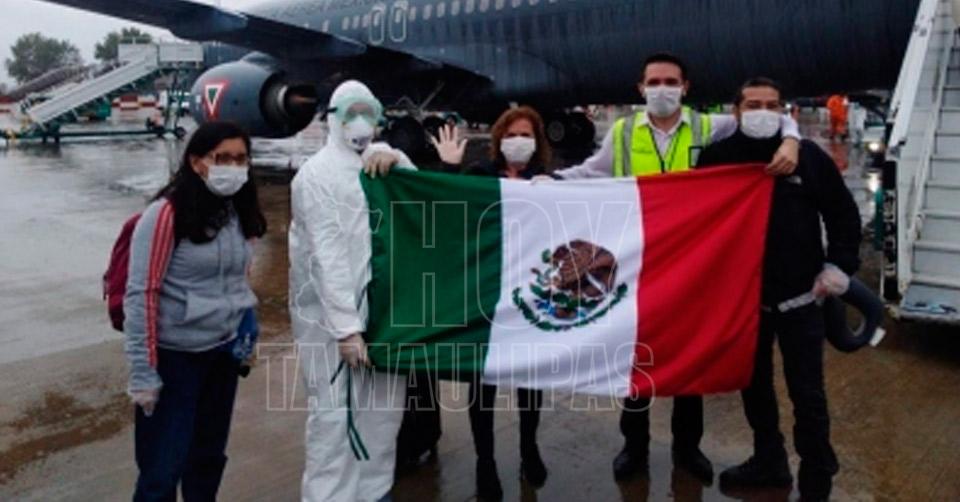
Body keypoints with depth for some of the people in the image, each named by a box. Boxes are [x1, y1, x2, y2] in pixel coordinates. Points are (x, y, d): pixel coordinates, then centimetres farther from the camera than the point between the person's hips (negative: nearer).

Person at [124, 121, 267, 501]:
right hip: (175, 356, -6)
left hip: (224, 351, 6)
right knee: (163, 466, 3)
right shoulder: (166, 214, -16)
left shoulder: (239, 212, 3)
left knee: (209, 456, 19)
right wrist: (143, 372, -15)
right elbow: (140, 294, -15)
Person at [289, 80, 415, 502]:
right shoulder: (318, 174, -8)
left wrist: (398, 161, -9)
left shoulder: (378, 163, 12)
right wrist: (346, 326, -21)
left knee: (384, 405, 13)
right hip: (328, 312, -7)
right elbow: (327, 254, -16)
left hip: (377, 307, 7)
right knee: (334, 414, -4)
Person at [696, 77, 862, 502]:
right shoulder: (718, 157, -3)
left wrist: (838, 265, -4)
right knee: (754, 384, 15)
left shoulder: (808, 155, -4)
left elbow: (843, 213, 4)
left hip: (799, 297, -2)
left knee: (807, 393, 2)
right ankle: (769, 461, 34)